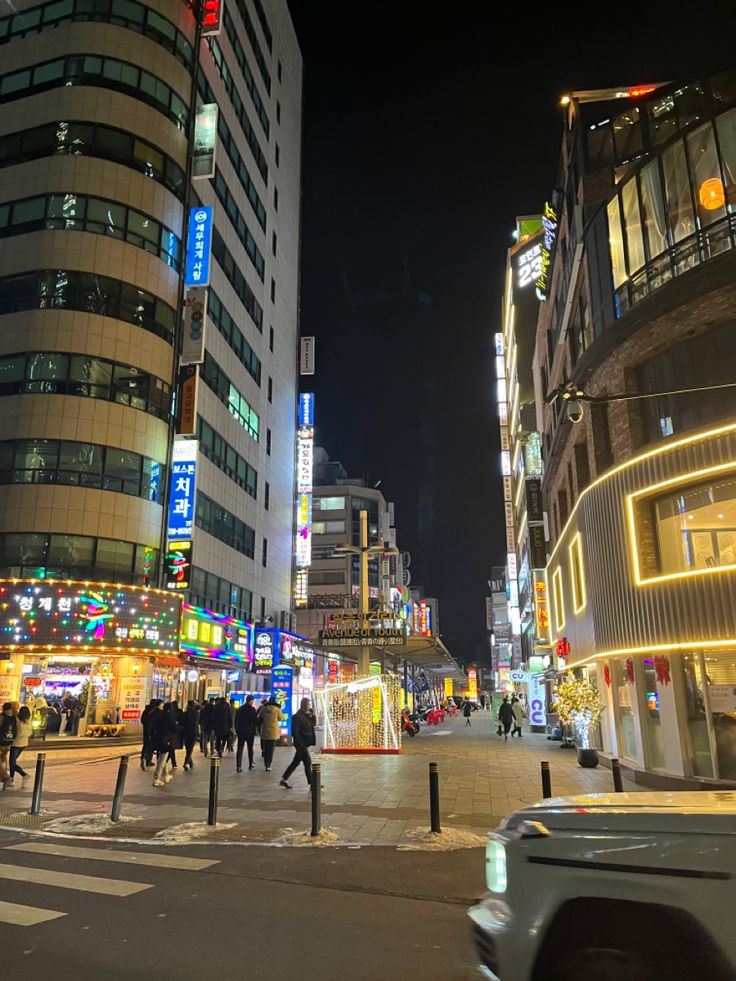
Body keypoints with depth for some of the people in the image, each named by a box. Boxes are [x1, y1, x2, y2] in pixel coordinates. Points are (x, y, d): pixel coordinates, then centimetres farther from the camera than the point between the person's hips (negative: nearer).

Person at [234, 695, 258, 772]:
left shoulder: (239, 709, 9)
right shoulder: (252, 709, -10)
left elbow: (236, 721, 13)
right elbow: (255, 720, -11)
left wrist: (236, 730, 18)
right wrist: (255, 730, 3)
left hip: (240, 731, 4)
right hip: (249, 731, -4)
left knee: (239, 749, 1)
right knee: (250, 747, 13)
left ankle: (239, 766, -7)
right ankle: (250, 764, 19)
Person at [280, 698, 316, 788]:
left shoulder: (307, 716, 10)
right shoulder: (297, 716, -17)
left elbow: (314, 724, 12)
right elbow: (295, 732, -19)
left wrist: (313, 715, -2)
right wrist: (300, 743, -20)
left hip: (305, 744, 9)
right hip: (301, 744, -9)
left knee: (296, 762, 15)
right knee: (308, 762, -4)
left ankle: (284, 780, 23)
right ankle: (312, 784, 3)